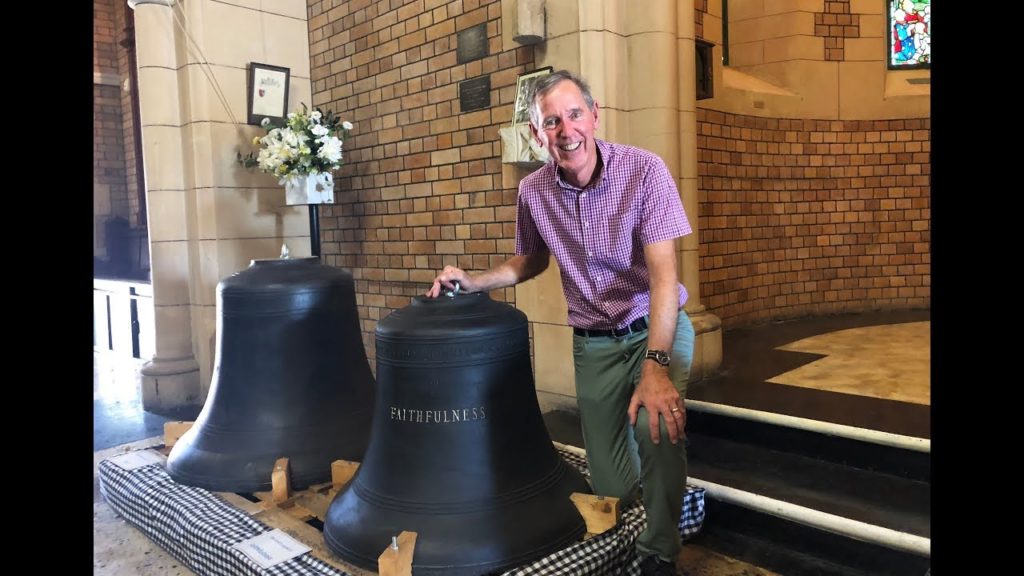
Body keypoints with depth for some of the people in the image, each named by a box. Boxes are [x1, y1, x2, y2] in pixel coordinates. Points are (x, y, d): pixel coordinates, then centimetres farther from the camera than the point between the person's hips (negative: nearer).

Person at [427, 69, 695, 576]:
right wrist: (472, 282, -1)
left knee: (658, 427, -30)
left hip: (657, 329, -3)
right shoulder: (533, 191, -5)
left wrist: (656, 366, -33)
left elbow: (663, 273, -23)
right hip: (594, 342, 3)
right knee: (609, 483, 3)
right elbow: (531, 259, 15)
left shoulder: (644, 170, -17)